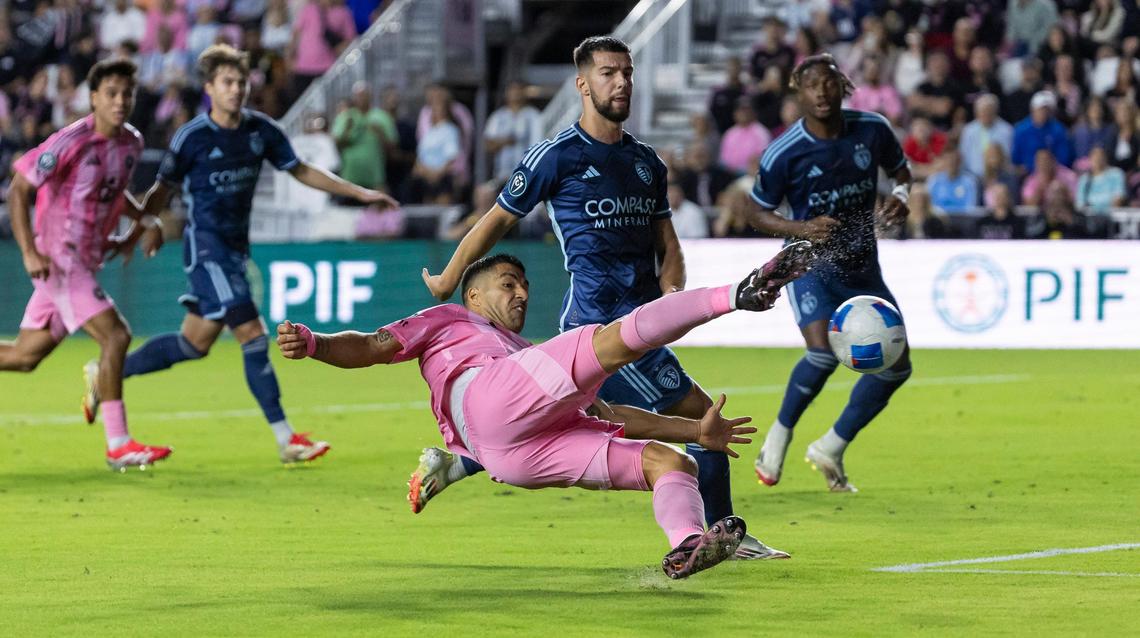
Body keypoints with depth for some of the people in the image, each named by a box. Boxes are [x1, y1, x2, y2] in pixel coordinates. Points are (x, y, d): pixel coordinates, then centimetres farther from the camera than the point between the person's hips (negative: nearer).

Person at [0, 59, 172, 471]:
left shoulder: (131, 143, 6)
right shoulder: (73, 142, -17)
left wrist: (144, 219, 7)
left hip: (86, 263, 8)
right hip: (58, 261, -8)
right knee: (115, 336, -17)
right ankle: (118, 446, -12)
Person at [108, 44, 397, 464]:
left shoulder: (261, 130, 3)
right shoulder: (192, 137, -10)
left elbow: (301, 171, 12)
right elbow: (163, 188, 2)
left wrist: (361, 193, 8)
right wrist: (143, 227, -7)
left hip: (235, 247, 7)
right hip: (206, 244, -7)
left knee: (195, 342, 11)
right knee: (252, 334, -15)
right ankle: (285, 439, -15)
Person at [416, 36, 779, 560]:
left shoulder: (647, 162, 15)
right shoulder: (556, 157, -6)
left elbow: (667, 246, 18)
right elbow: (498, 220, 4)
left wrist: (670, 291, -4)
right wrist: (447, 281, 12)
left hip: (636, 322, 8)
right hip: (601, 324, -8)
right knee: (703, 417, -10)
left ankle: (449, 464, 27)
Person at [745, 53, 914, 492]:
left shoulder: (873, 130, -6)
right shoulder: (783, 154, -16)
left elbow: (900, 171, 13)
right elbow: (759, 213, -3)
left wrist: (901, 198, -10)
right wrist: (802, 229, -22)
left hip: (863, 269, 5)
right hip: (810, 265, -5)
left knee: (895, 364, -1)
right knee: (824, 352, -27)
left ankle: (832, 449, 15)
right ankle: (779, 436, -2)